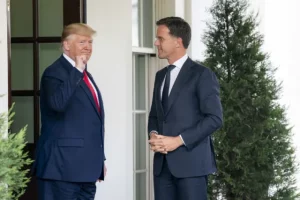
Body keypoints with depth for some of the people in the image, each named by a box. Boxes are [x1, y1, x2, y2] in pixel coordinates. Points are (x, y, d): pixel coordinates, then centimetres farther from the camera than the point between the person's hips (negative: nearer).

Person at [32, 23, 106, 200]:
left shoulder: (85, 75, 20)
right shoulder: (55, 72, -8)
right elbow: (57, 104, -30)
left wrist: (99, 158, 23)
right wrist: (76, 71, -21)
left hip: (86, 165, 9)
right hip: (63, 165, -9)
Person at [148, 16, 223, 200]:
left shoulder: (202, 75, -5)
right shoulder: (161, 75, 18)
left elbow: (214, 118, -11)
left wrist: (179, 140, -16)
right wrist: (153, 135, 1)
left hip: (191, 162, -7)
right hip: (163, 163, 7)